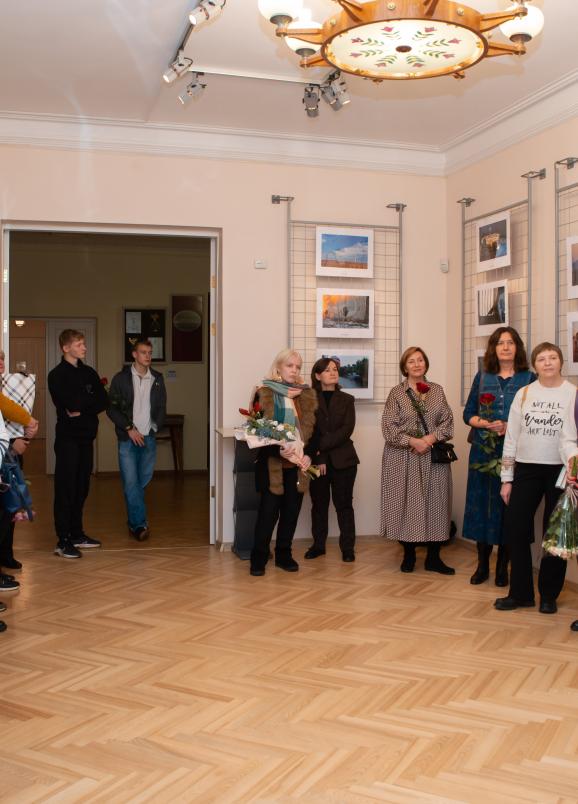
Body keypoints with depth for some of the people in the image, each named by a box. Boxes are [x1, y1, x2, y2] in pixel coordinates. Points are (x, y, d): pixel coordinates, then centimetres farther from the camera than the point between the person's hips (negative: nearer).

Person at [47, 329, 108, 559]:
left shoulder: (89, 372, 13)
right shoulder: (57, 375, -5)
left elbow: (104, 402, 3)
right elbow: (70, 404, -19)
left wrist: (82, 408, -12)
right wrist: (91, 398, -3)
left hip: (86, 436, 6)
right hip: (68, 437, -6)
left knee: (81, 487, 11)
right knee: (66, 488, -5)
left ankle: (77, 534, 21)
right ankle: (63, 541, -3)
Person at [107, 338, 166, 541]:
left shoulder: (157, 379, 9)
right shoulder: (121, 378, -1)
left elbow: (162, 408, 15)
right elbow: (111, 408, -2)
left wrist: (154, 428, 2)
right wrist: (129, 428, -9)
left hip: (149, 438, 3)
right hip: (128, 439, -3)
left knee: (143, 482, 7)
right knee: (131, 483, -7)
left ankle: (134, 523, 20)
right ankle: (139, 524, -2)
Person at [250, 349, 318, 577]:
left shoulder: (307, 395, 10)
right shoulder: (265, 393, -1)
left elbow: (313, 429, 7)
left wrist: (309, 455, -8)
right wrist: (278, 450, -21)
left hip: (298, 464, 4)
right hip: (273, 464, -4)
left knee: (291, 511, 9)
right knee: (268, 511, -2)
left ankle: (284, 555, 21)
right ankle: (258, 558, 9)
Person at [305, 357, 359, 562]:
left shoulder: (347, 400, 8)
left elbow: (347, 430, -5)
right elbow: (309, 431, -3)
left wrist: (322, 446, -13)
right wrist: (319, 458, -12)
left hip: (343, 460, 0)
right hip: (317, 460, 0)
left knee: (344, 504, 2)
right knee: (319, 504, 8)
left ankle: (348, 547, 7)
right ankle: (318, 544, 18)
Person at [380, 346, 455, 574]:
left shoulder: (437, 390, 11)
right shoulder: (396, 393, 2)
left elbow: (447, 421, 4)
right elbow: (389, 427, -6)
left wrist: (430, 439, -12)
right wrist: (413, 441, -16)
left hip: (434, 457, 2)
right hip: (403, 458, -2)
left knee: (435, 504, 2)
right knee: (406, 504, 1)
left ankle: (433, 558, 11)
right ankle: (408, 555, 15)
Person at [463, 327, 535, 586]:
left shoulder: (529, 379, 3)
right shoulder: (482, 377, 10)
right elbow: (468, 414, 8)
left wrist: (510, 427, -17)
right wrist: (485, 424, -11)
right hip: (483, 450, 2)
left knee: (508, 505, 1)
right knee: (482, 504, 4)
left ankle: (502, 567, 14)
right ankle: (482, 564, 16)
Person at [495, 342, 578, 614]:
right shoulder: (523, 394, 6)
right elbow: (512, 437, 7)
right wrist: (507, 479, 5)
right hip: (526, 469, 2)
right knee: (515, 529, 0)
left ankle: (548, 595, 21)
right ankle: (520, 593, 14)